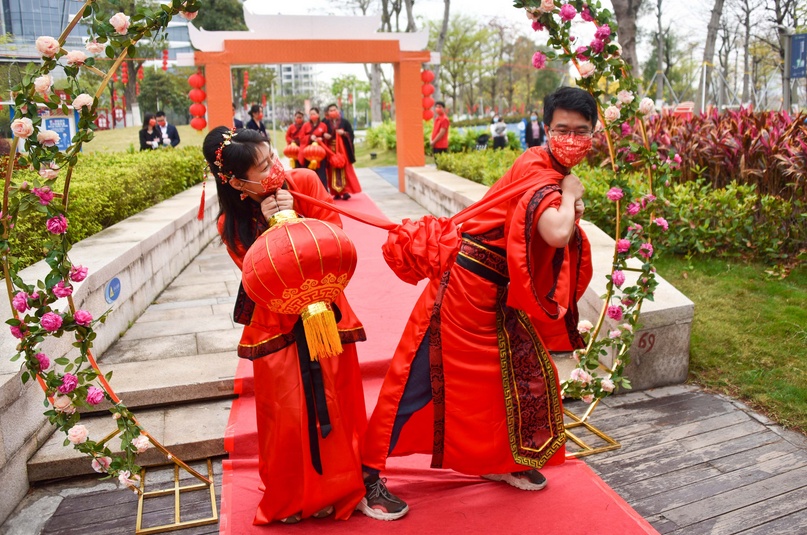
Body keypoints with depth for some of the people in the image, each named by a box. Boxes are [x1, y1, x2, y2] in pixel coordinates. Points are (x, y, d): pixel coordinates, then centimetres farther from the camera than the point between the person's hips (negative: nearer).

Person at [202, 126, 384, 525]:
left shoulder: (304, 182, -10)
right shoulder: (231, 224, -10)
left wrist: (295, 219, -24)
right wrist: (271, 227, -26)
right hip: (276, 323, -1)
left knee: (333, 405, 8)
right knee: (285, 414, 2)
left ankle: (333, 490, 31)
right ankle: (289, 499, 27)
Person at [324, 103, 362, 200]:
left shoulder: (345, 122, 4)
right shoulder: (326, 123, 6)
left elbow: (351, 134, 2)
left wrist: (344, 133, -15)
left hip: (343, 149, -1)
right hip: (331, 150, 1)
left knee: (345, 169, -6)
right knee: (333, 170, 0)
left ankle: (345, 191, -6)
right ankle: (336, 192, 4)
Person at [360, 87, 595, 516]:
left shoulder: (554, 172, 8)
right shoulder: (538, 173, -21)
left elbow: (564, 234, 15)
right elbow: (556, 234, -39)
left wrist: (571, 212, -4)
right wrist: (569, 195, -20)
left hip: (501, 293, 10)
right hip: (467, 283, -9)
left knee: (521, 372, 17)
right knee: (422, 376, -2)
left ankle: (502, 461, 36)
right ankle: (367, 468, 12)